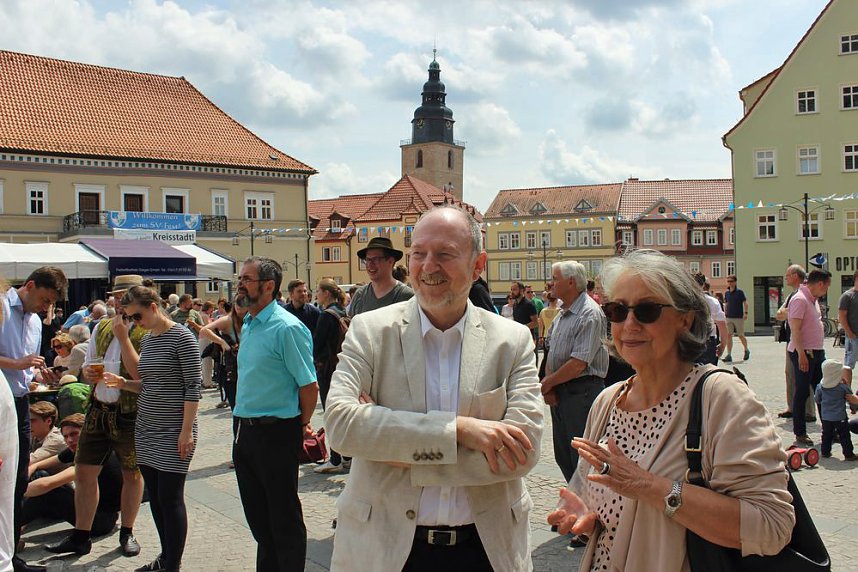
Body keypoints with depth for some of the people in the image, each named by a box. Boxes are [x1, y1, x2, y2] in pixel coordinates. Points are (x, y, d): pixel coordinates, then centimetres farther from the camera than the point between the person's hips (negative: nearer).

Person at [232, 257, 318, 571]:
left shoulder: (287, 327, -18)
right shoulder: (248, 325, 10)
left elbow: (309, 385, -17)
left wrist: (301, 425, -5)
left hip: (276, 432, -9)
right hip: (245, 432, 9)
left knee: (284, 517, 5)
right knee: (256, 513, 21)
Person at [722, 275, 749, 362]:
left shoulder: (739, 292, -5)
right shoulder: (726, 293, 9)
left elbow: (745, 303, -6)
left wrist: (745, 313, -17)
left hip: (739, 317, -4)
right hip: (729, 318, 4)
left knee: (741, 336, 6)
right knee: (728, 335, -6)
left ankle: (746, 350, 31)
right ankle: (729, 355, -6)